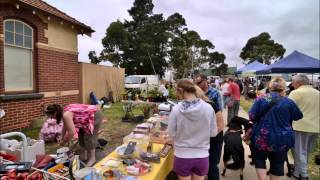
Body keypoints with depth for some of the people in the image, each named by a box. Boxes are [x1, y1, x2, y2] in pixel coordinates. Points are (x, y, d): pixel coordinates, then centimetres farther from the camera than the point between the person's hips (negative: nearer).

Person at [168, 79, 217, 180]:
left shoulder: (176, 109, -17)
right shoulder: (208, 108, -13)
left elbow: (171, 134, -6)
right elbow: (213, 133, -2)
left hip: (182, 156, -1)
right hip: (202, 156, 2)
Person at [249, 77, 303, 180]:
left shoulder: (261, 99, -8)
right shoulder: (289, 102, -6)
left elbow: (252, 116, -8)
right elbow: (298, 116, 10)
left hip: (262, 137, 0)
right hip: (282, 139, 1)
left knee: (259, 159, 19)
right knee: (277, 163, 18)